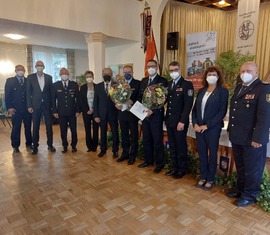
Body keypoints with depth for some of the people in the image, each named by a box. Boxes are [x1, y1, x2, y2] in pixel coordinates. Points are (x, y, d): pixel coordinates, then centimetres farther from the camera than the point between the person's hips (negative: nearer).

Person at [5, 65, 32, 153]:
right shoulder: (10, 81, 5)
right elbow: (7, 95, 1)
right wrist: (9, 107, -7)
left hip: (27, 109, 2)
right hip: (16, 109, -2)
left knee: (28, 127, 8)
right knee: (16, 128, 3)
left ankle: (29, 144, 21)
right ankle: (15, 146, 14)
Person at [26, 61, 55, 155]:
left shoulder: (49, 77, 6)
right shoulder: (30, 77, 3)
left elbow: (51, 91, 7)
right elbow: (28, 92, 1)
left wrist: (52, 104, 2)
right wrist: (29, 106, -5)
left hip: (47, 104, 1)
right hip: (36, 105, -1)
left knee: (49, 125, 4)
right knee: (35, 126, 6)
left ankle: (50, 144, 16)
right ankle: (35, 146, 17)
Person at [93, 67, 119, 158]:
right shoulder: (98, 86, 3)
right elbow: (95, 101, 2)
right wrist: (96, 115, -3)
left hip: (113, 113, -1)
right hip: (102, 114, 2)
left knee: (115, 133, 6)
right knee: (103, 133, 13)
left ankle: (115, 151, 22)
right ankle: (103, 150, 29)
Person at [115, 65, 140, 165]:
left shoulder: (137, 83, -3)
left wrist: (132, 102, -24)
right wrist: (116, 104, -11)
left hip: (132, 113, -4)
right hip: (122, 113, 4)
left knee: (134, 135, 6)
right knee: (124, 135, 14)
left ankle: (132, 155, 19)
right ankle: (125, 153, 29)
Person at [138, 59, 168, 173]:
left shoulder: (162, 81, -6)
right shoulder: (143, 81, 13)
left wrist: (152, 110, -18)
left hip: (156, 115, -6)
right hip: (145, 114, 6)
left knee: (157, 141, 3)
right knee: (146, 140, 14)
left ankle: (159, 164, 17)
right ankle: (148, 160, 29)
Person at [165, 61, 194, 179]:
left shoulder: (187, 84, -8)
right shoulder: (168, 84, 12)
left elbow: (188, 104, -15)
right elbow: (166, 100, 10)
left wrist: (182, 121, -20)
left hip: (180, 121, -6)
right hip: (169, 120, 6)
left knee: (181, 146, 6)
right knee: (172, 146, 14)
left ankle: (182, 169, 22)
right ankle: (175, 167, 29)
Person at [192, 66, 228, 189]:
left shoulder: (223, 91, -4)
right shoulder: (201, 91, 10)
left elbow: (222, 111, -12)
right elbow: (195, 108, 10)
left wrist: (207, 125, -16)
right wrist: (195, 123, -5)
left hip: (213, 128, -4)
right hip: (199, 127, 4)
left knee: (212, 154, 8)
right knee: (202, 153, 11)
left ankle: (210, 179, 22)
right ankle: (203, 177, 26)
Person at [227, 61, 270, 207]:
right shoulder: (238, 88, 12)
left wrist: (258, 138, -23)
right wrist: (230, 129, 12)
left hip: (252, 139, -7)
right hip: (237, 137, 7)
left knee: (252, 169, 10)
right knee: (240, 167, 21)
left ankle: (249, 196, 28)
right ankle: (240, 189, 39)